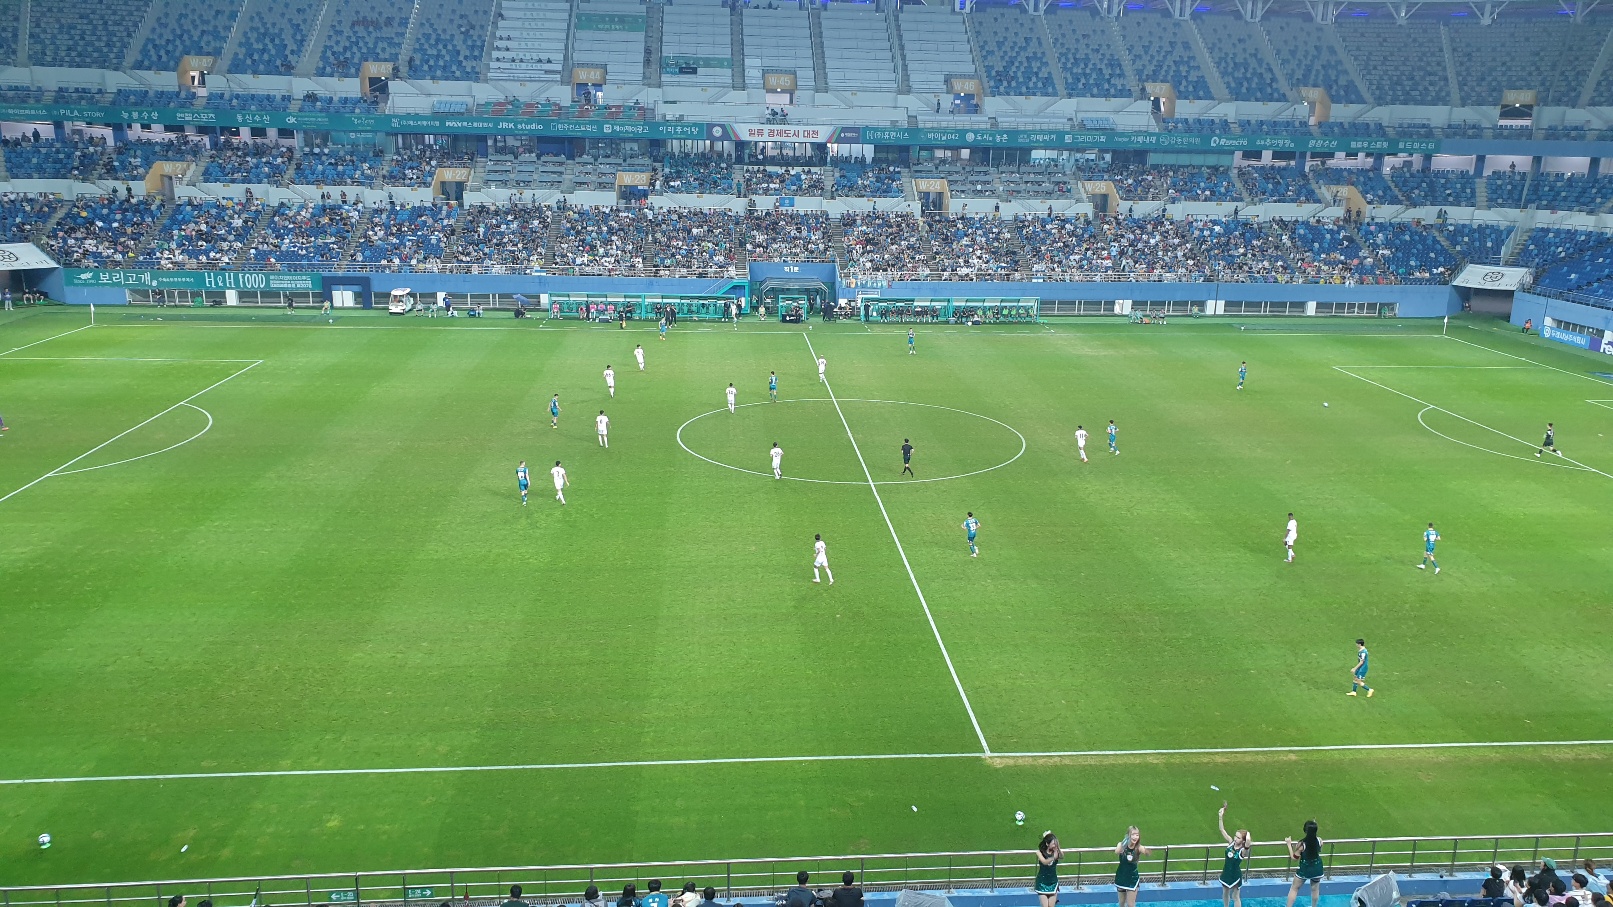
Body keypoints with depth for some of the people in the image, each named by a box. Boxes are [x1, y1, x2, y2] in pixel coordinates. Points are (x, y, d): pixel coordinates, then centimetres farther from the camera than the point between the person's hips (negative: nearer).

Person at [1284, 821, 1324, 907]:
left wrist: (1289, 844, -9)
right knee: (1315, 889, 25)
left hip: (1305, 869, -3)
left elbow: (1294, 857, -15)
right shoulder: (1319, 841, -17)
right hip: (1317, 868, 3)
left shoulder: (1301, 844, -26)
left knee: (1294, 888, 15)